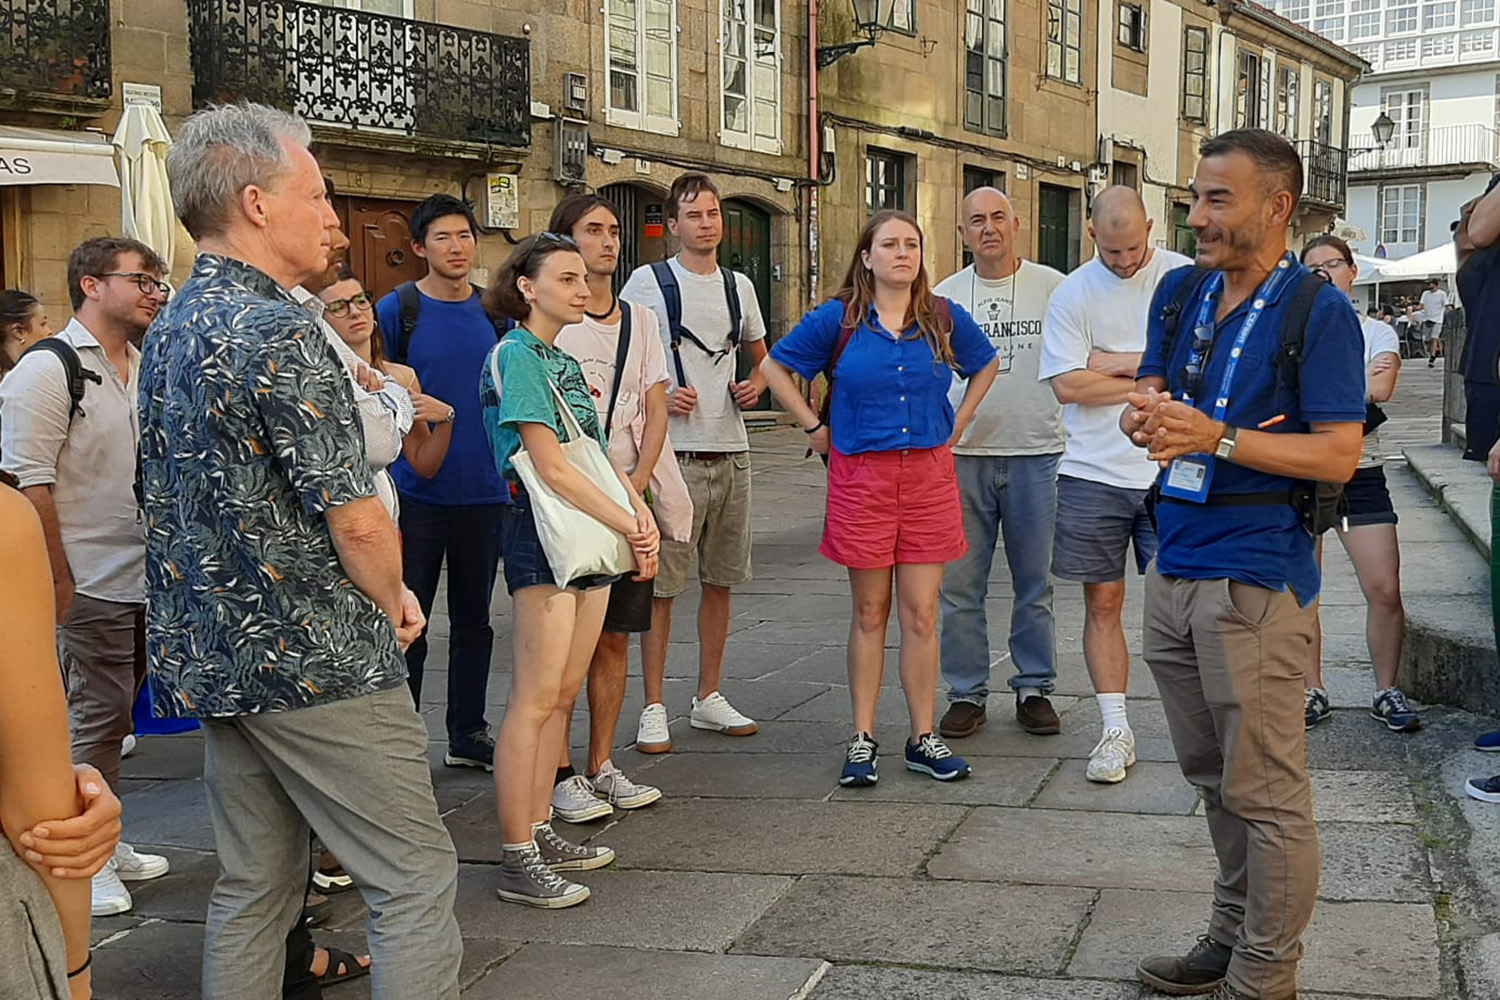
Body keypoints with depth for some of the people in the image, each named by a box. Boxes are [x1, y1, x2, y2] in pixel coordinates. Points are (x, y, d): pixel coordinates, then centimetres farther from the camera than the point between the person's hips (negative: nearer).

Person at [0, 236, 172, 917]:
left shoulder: (144, 370, 12)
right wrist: (60, 581, -18)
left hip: (143, 577, 7)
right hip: (91, 585, -7)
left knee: (113, 717, 16)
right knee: (95, 720, 0)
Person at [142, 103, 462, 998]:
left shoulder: (170, 329, 10)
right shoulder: (276, 332, -18)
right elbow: (354, 517, -20)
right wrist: (397, 604, -1)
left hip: (214, 658, 9)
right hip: (320, 661, -9)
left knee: (254, 886, 16)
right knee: (416, 878, 0)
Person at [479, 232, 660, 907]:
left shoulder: (566, 362, 18)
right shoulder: (515, 356, -9)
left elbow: (601, 454, 15)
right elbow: (552, 468, -16)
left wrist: (642, 516, -2)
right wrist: (630, 526, -14)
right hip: (542, 532, -9)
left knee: (564, 694, 11)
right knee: (535, 699, -7)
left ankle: (540, 831, 20)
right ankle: (518, 862, -3)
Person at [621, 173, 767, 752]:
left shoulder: (739, 286, 13)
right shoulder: (648, 281, -2)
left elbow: (761, 357, 26)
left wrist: (756, 385, 4)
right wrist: (659, 399, -14)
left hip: (731, 453, 5)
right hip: (673, 454, -5)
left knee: (721, 580, 11)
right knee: (660, 584, -4)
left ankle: (708, 698, 23)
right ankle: (654, 708, 5)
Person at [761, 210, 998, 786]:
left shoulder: (944, 318, 4)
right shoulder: (838, 318, -2)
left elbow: (986, 364, 23)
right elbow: (774, 367, 7)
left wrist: (957, 424, 13)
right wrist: (815, 427, 3)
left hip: (929, 474, 1)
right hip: (861, 476, -1)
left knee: (921, 614, 2)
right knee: (870, 613, 5)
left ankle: (923, 739, 11)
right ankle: (863, 740, 13)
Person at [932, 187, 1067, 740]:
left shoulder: (1052, 286, 3)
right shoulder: (944, 295, 8)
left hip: (1035, 453, -1)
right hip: (962, 453, 2)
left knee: (1034, 584, 7)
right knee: (960, 585, 3)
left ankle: (1034, 689, 19)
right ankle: (967, 694, 14)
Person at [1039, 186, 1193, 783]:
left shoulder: (1185, 279, 1)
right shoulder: (1072, 294, 3)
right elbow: (1067, 385, -8)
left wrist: (1114, 363, -11)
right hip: (1094, 471, 2)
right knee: (1103, 602, 5)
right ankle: (1115, 730, 14)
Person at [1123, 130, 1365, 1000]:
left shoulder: (1319, 310, -10)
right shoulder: (1181, 292, 11)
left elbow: (1339, 453, -15)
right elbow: (1146, 398, 15)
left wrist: (1217, 438, -23)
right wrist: (1147, 419, -9)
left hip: (1257, 578, -7)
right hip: (1176, 568, 7)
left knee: (1265, 791, 0)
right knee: (1214, 777, 18)